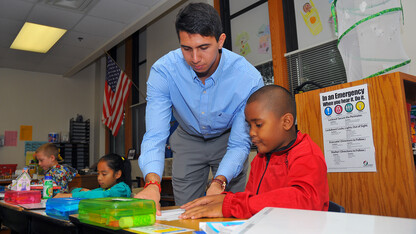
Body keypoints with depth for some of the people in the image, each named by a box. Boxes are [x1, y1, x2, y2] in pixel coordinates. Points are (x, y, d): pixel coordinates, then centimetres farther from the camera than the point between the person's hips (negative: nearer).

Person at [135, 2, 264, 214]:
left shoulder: (249, 78, -31)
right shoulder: (162, 71, -28)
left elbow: (239, 143, -26)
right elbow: (155, 135, -32)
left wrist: (219, 182, -43)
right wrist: (152, 183, -50)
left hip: (227, 139, -1)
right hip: (188, 139, 1)